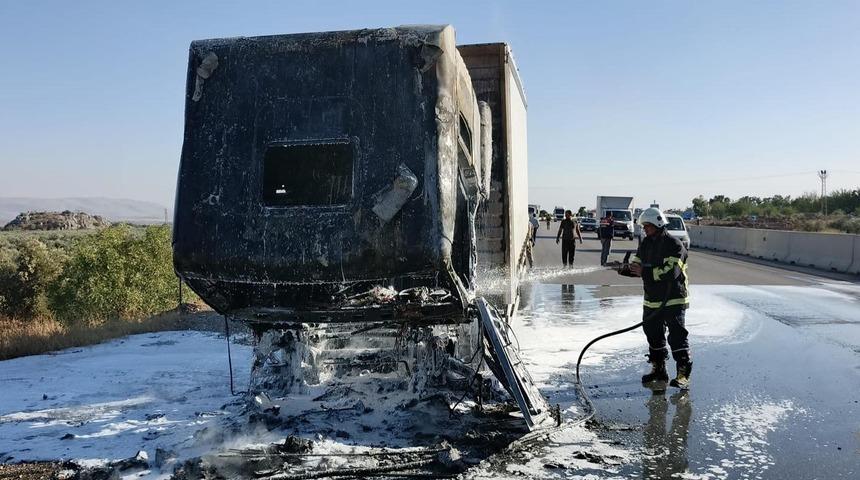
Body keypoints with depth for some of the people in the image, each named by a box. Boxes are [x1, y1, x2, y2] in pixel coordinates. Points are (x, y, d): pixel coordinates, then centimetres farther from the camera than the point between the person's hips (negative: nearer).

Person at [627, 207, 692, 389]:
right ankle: (658, 369, 29)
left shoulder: (674, 245, -14)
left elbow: (670, 272, -25)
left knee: (677, 336, -10)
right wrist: (629, 267, -15)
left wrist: (644, 272, -27)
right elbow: (637, 265, 9)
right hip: (651, 301, 8)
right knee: (654, 335, 15)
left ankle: (683, 375, -5)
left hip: (673, 301, -8)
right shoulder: (646, 244, 10)